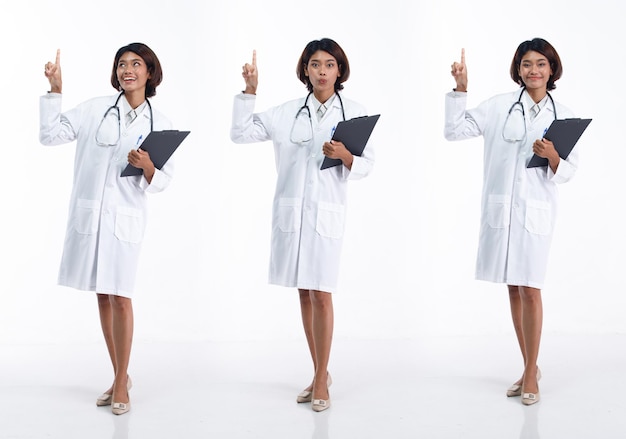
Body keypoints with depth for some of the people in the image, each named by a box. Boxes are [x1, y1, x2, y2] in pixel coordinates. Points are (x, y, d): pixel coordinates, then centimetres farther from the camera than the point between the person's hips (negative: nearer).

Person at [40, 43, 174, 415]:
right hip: (88, 212, 2)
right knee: (103, 297, 9)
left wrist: (147, 166, -17)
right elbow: (50, 134, 2)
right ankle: (120, 376, 22)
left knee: (120, 298, -5)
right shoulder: (96, 108, 4)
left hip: (125, 217, -2)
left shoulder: (160, 124, 4)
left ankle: (121, 383, 8)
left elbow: (162, 182, 4)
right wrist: (55, 90, -4)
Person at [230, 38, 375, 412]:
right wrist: (250, 91, -1)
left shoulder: (354, 112, 3)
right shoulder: (287, 113, 9)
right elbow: (240, 133, 6)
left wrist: (345, 156, -18)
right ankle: (321, 373, 23)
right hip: (290, 209, 3)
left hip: (327, 212, -3)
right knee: (304, 294, 9)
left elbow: (367, 164, 1)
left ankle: (321, 381, 6)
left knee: (321, 294, -6)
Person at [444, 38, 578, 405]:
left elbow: (568, 171, 4)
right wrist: (461, 88, -6)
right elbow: (454, 130, 1)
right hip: (500, 208, 1)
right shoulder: (500, 106, 3)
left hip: (537, 211, -1)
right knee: (514, 290, 10)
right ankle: (530, 368, 24)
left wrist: (552, 156, -16)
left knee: (530, 290, -5)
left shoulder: (563, 115, 4)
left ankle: (530, 373, 9)